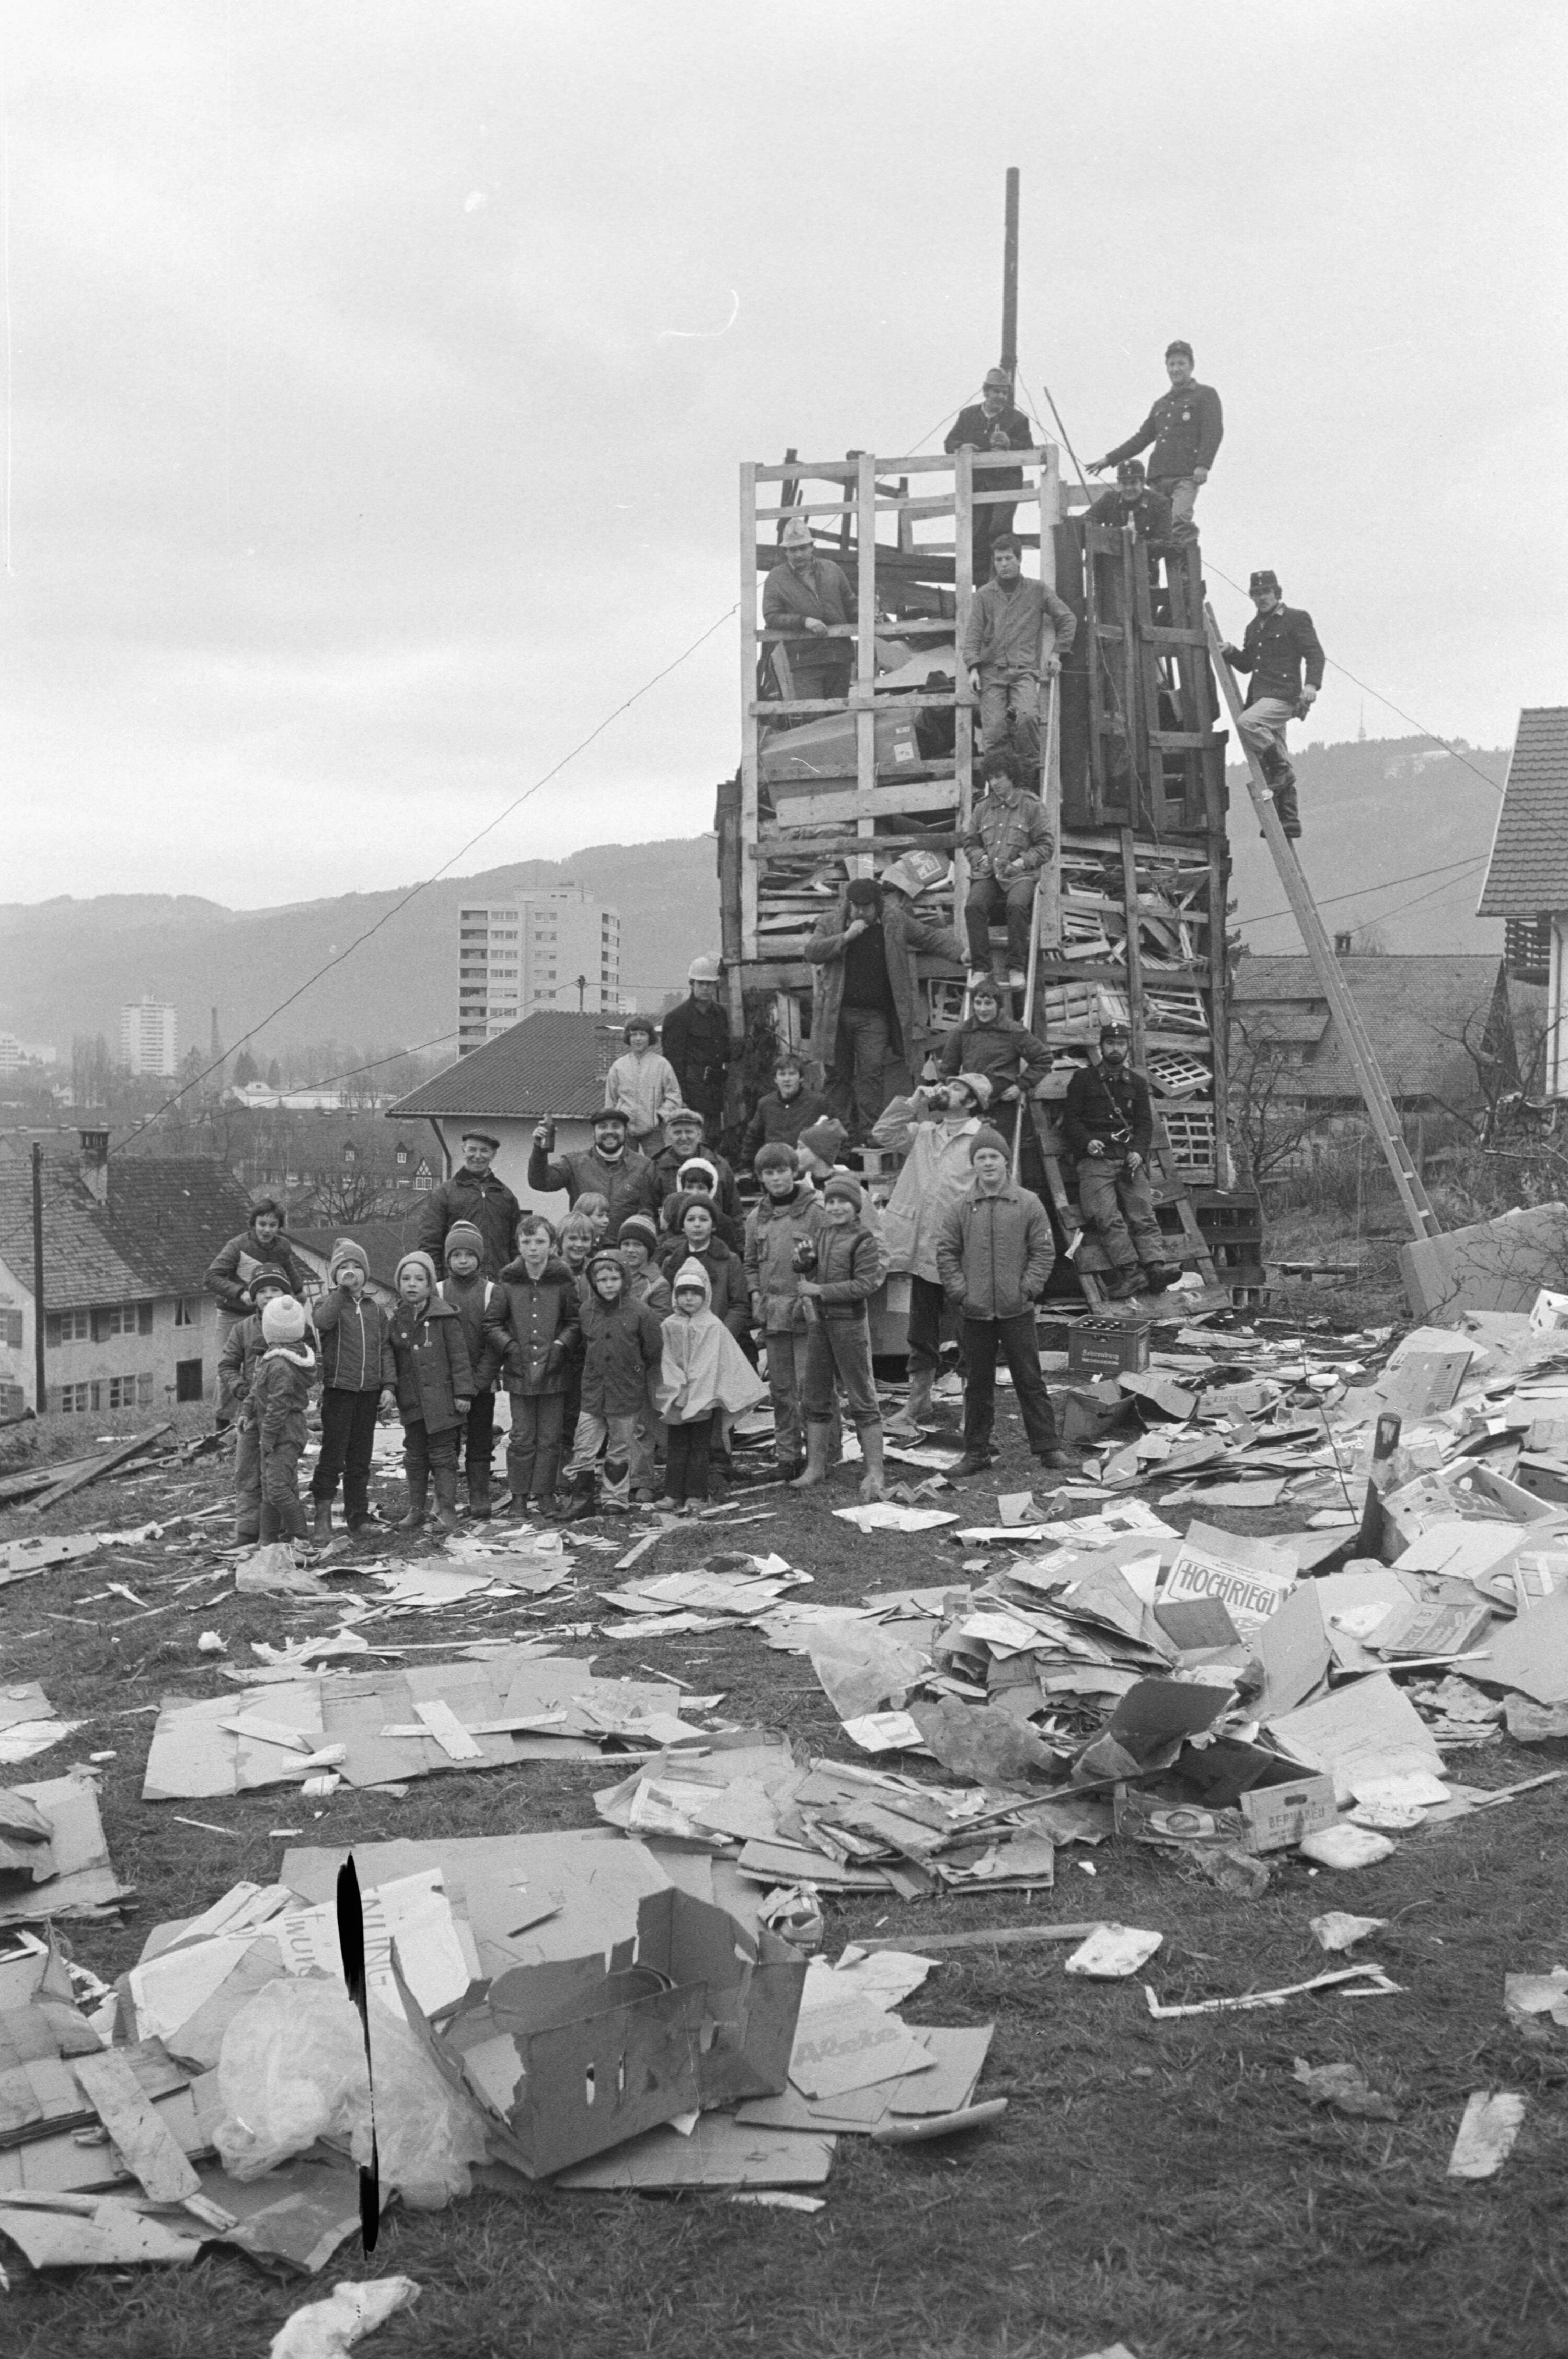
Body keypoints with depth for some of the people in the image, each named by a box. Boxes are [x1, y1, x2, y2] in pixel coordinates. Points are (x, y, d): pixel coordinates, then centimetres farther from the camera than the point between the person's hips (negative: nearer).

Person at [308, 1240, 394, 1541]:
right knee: (333, 1455, -8)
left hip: (369, 1391, 4)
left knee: (361, 1457, 10)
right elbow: (321, 1321, -24)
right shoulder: (330, 1302, 0)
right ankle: (323, 1519, -6)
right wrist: (343, 1290, -29)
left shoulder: (375, 1308, 12)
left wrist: (388, 1384, 3)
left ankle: (357, 1515, 18)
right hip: (338, 1389, -4)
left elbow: (385, 1348, 12)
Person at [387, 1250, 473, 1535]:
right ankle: (416, 1510, 20)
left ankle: (447, 1511, 5)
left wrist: (462, 1392, -8)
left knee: (442, 1455, 0)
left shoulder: (444, 1316, -7)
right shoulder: (396, 1319, 6)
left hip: (441, 1398, -4)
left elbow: (459, 1356, -6)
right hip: (411, 1401, 4)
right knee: (415, 1456, 11)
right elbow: (391, 1359, 13)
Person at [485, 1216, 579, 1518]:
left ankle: (544, 1493, 17)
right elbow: (491, 1323, 4)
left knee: (549, 1438, 6)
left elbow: (574, 1322, 5)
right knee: (522, 1437, 5)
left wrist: (561, 1345, -10)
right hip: (519, 1372, 0)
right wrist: (509, 1347, -8)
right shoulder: (507, 1282, 0)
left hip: (554, 1371, 0)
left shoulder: (563, 1281, -1)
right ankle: (519, 1495, 16)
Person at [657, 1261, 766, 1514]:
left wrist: (696, 1393, -12)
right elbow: (666, 1362, 0)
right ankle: (675, 1495, 7)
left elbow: (710, 1364, -6)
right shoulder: (669, 1326, 3)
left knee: (700, 1447, 2)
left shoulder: (713, 1326, -3)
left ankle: (694, 1496, 5)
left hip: (704, 1398, -1)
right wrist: (676, 1389, -12)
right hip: (676, 1398, 1)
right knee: (678, 1447, 4)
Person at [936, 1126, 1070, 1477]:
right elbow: (946, 1252, 5)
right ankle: (976, 1452, 17)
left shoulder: (1028, 1204, 0)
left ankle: (1047, 1447, 11)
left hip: (1017, 1310, -1)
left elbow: (1044, 1250, 1)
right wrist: (959, 1291, -4)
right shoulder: (960, 1208, 2)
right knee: (978, 1382, 9)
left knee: (1029, 1379, 3)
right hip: (975, 1312, 1)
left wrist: (1029, 1288, -8)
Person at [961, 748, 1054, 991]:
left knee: (1017, 905, -35)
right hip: (988, 872, 3)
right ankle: (980, 968, -23)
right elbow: (969, 841, 24)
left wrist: (1022, 862, -9)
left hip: (1020, 873, -3)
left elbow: (1046, 845, 4)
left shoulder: (1031, 805, 6)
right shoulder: (982, 808, 16)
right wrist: (980, 857, 3)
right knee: (974, 906, -28)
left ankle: (1017, 969, -27)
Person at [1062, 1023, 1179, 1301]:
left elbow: (1145, 1123, 13)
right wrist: (1087, 1141, -11)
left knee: (1143, 1215, -14)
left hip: (1129, 1158, 3)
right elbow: (1070, 1119, 8)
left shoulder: (1137, 1083, 21)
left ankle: (1155, 1266, -26)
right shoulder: (1083, 1079, 14)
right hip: (1095, 1159, -2)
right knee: (1108, 1217, -21)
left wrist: (1138, 1151, -6)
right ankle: (1130, 1271, -30)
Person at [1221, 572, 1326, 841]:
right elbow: (1246, 664, 29)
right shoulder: (1254, 627, 21)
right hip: (1261, 698, 8)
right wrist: (1230, 653, 9)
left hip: (1283, 697, -8)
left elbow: (1315, 654, -7)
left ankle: (1281, 769, -18)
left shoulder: (1296, 618, 0)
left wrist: (1311, 684, -23)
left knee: (1247, 723, -32)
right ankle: (1288, 821, 11)